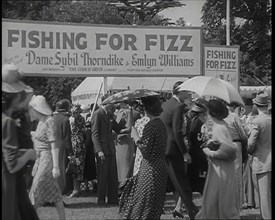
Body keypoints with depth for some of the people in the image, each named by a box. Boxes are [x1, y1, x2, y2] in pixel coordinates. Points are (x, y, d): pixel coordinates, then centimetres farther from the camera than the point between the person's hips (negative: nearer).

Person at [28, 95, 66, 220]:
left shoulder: (48, 122, -14)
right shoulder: (41, 122, 12)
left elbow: (54, 146, -18)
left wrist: (55, 167, -21)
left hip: (47, 159, -9)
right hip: (40, 159, 9)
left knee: (36, 190, -8)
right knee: (54, 193, 10)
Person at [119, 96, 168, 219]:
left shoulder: (150, 126, -17)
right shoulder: (161, 124, 10)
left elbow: (145, 149, -20)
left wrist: (135, 136, -11)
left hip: (151, 170, -9)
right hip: (160, 168, 9)